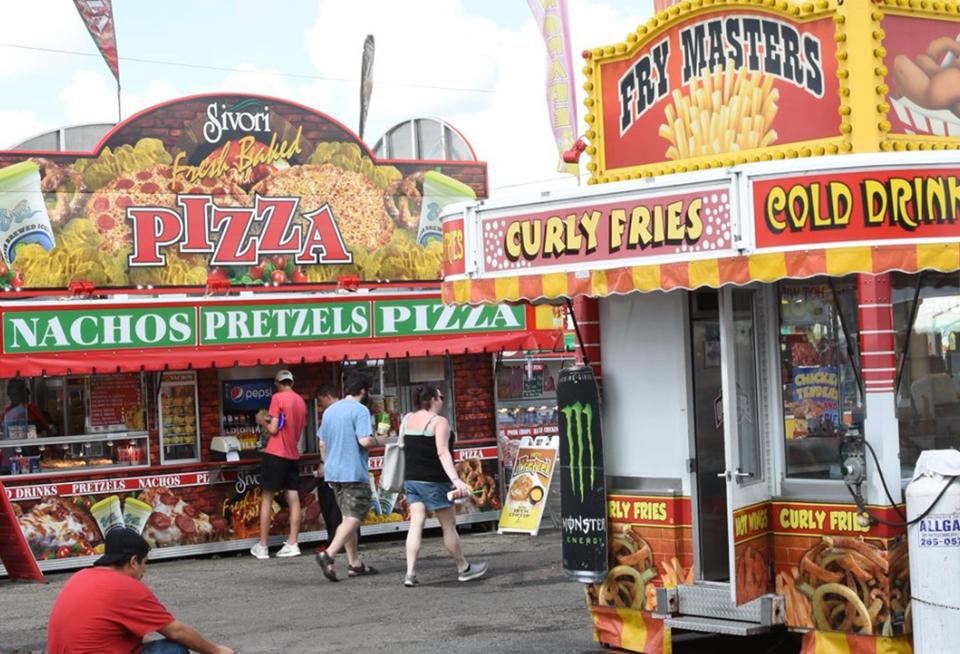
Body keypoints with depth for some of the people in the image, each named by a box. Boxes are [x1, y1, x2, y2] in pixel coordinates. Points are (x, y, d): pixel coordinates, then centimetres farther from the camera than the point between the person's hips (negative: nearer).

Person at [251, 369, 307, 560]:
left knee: (266, 499, 1)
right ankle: (292, 544, 1)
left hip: (275, 454, -6)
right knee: (294, 499, 4)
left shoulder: (278, 398, -9)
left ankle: (262, 547, 2)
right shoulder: (301, 401, 11)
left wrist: (262, 421, 7)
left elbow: (273, 429, -12)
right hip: (293, 455, 6)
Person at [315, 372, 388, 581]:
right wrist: (380, 440, -1)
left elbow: (322, 444, 18)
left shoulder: (330, 410, 14)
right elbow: (364, 440, -20)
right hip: (354, 473, -8)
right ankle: (328, 555, -22)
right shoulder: (360, 410, -10)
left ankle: (355, 563, 17)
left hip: (333, 472, 8)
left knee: (349, 517, 14)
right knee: (354, 518, -7)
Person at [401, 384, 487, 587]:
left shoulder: (407, 420, 8)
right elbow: (442, 452, -25)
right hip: (434, 481, -6)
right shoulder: (439, 422, -13)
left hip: (411, 479, 6)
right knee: (449, 526, 6)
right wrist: (455, 479, -33)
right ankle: (464, 568, 20)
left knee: (416, 524, 3)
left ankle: (410, 572, -7)